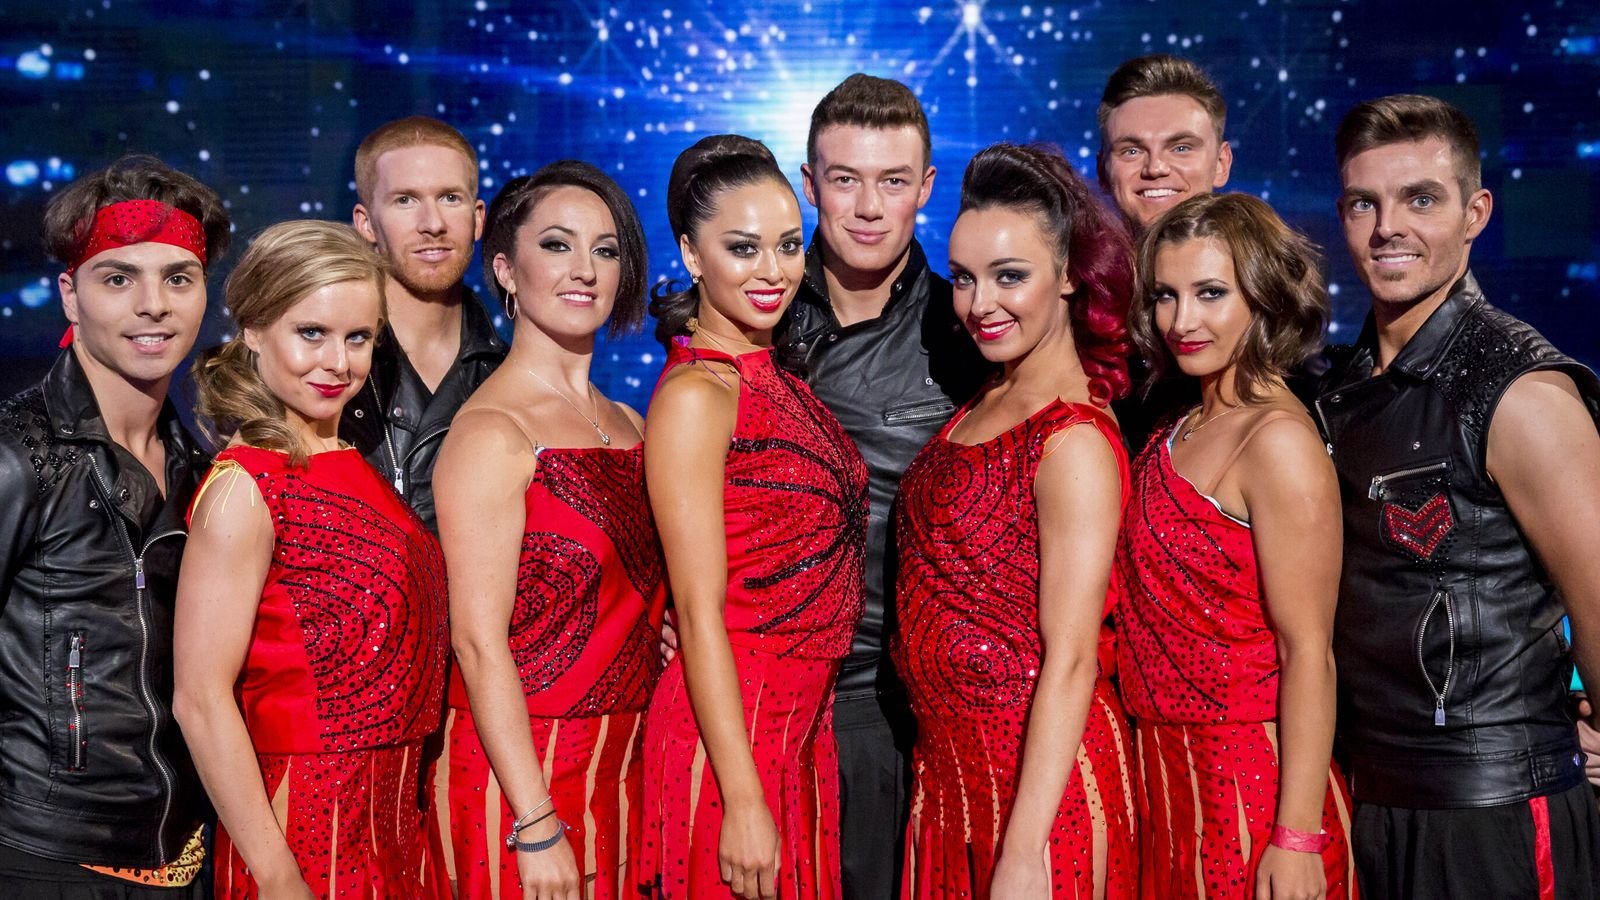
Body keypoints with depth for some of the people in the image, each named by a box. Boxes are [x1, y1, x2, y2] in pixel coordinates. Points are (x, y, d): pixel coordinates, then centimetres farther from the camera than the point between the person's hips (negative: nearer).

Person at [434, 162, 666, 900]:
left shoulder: (626, 427, 9)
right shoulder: (491, 432, -12)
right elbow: (478, 641, -16)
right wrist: (536, 827, -19)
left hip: (625, 763, 7)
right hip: (526, 773, -6)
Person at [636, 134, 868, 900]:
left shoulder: (778, 379, 9)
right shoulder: (694, 395, -14)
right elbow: (699, 612, -17)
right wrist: (742, 801, -19)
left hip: (802, 723, 8)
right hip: (730, 729, -7)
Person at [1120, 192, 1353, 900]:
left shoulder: (1278, 439, -17)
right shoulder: (1184, 429, 6)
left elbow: (1309, 653, -19)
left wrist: (1297, 839, -20)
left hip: (1246, 785, -7)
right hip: (1166, 768, 7)